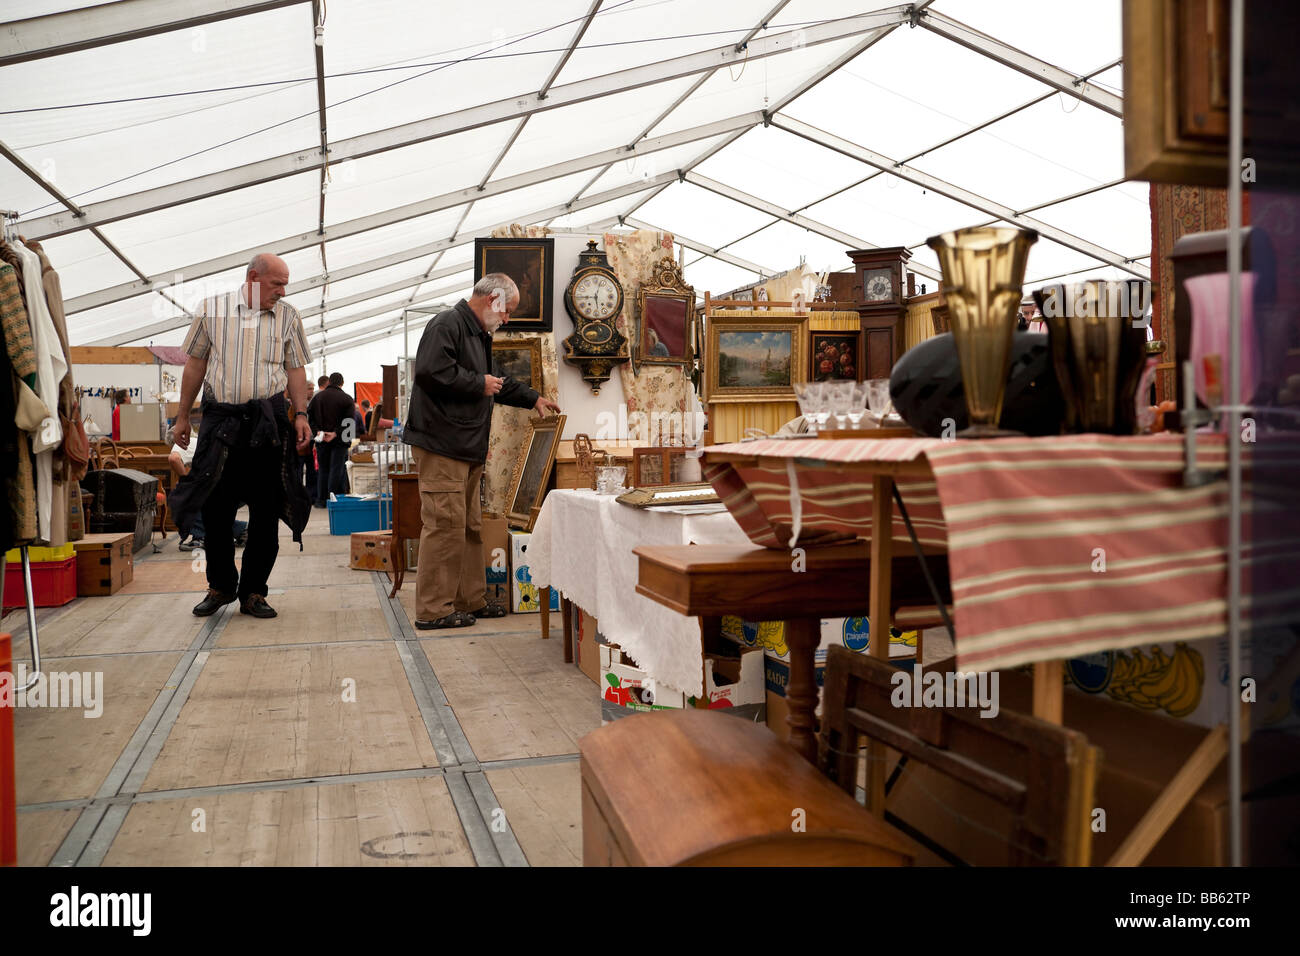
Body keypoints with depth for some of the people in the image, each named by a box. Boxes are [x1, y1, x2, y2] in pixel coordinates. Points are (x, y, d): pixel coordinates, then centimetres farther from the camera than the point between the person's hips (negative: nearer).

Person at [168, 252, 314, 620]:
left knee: (266, 510, 2)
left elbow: (296, 369, 9)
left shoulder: (287, 316, 7)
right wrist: (183, 417, 10)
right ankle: (220, 586, 21)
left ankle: (253, 592, 14)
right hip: (220, 417, 0)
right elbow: (195, 365, 10)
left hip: (268, 420, 1)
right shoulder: (211, 310, 5)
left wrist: (301, 416, -3)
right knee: (215, 505, 3)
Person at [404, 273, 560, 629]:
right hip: (441, 447, -11)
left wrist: (533, 398, 37)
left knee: (470, 526, 14)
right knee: (446, 525, -10)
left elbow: (495, 381, 37)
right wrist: (479, 384, -16)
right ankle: (433, 609, -4)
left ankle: (470, 600, 23)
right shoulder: (447, 325, -11)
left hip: (466, 450, 11)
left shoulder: (479, 335, 23)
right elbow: (430, 371, -26)